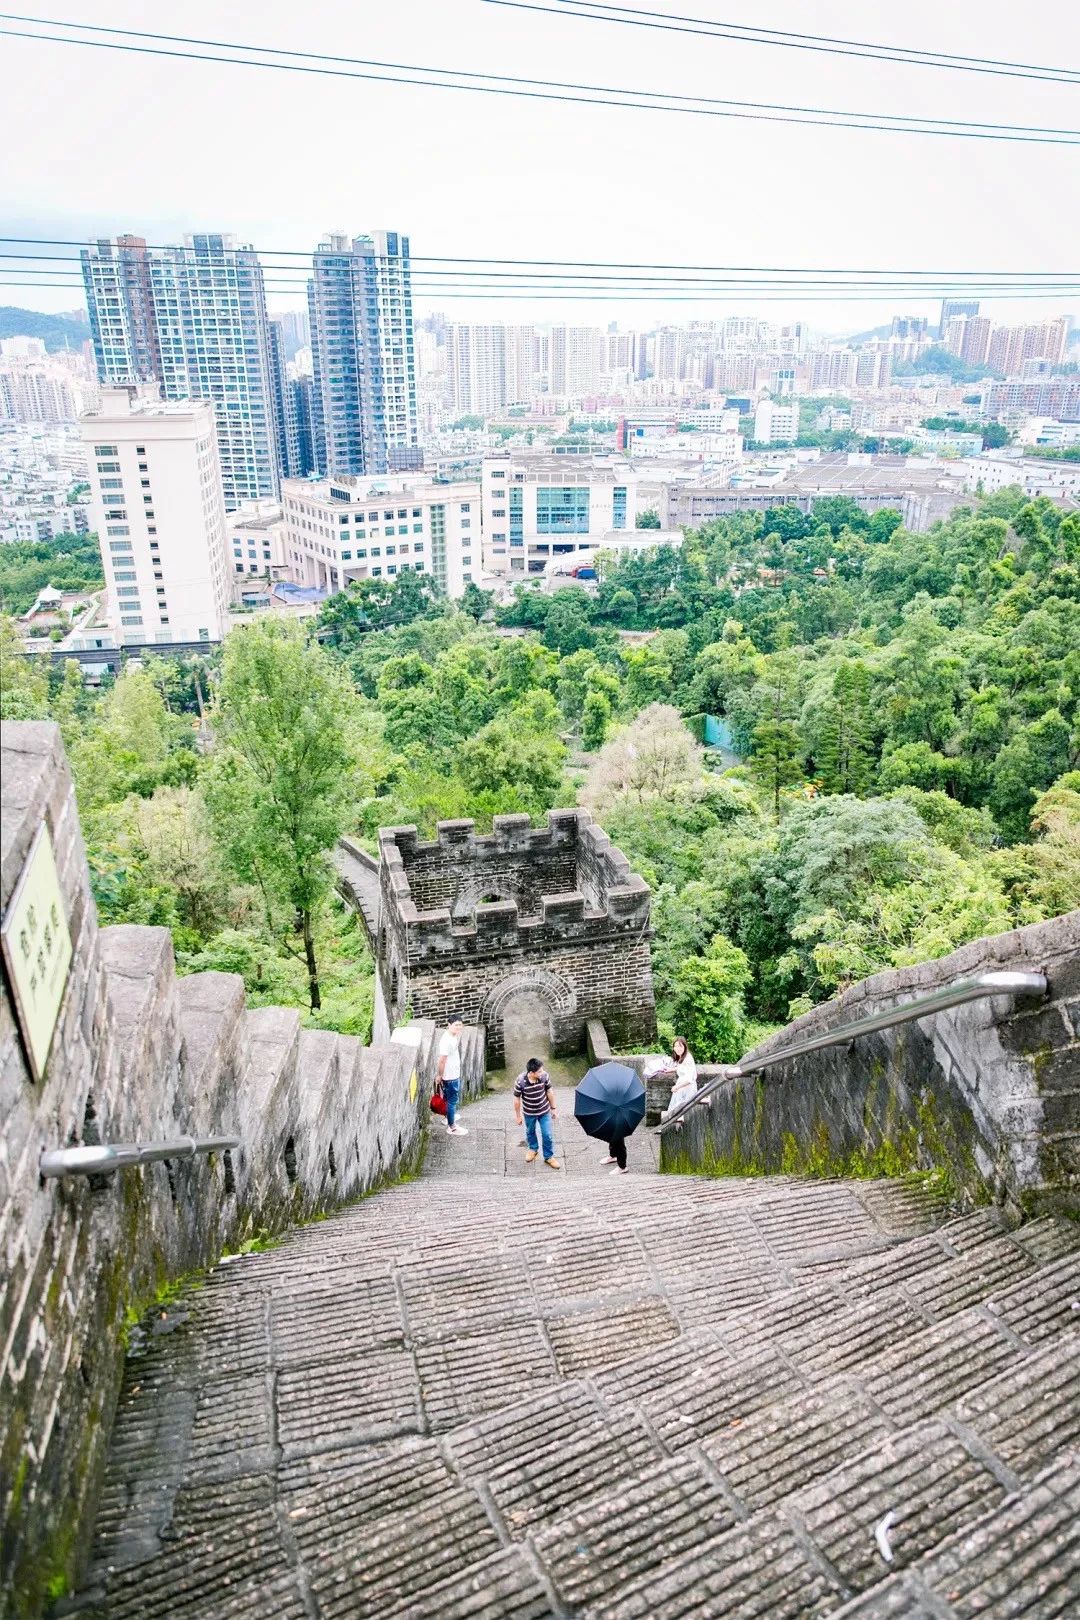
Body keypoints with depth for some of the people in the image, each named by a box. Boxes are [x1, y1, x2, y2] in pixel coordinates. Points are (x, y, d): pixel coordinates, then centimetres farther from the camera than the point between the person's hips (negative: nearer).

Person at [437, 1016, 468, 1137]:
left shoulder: (453, 1035, -1)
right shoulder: (446, 1041, -30)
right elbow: (442, 1060, -23)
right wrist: (440, 1076, -15)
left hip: (454, 1074, 9)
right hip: (450, 1076, -9)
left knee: (452, 1100, 24)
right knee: (452, 1101, 5)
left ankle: (451, 1121, 41)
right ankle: (452, 1128, 18)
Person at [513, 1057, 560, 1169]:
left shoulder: (544, 1076, -25)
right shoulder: (520, 1081, -31)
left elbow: (549, 1092, -7)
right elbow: (517, 1099, -16)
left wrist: (553, 1108, 3)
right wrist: (518, 1116, -5)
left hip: (544, 1111, 1)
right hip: (529, 1113, -1)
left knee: (548, 1135, 9)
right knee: (530, 1132, 25)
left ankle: (549, 1156, 34)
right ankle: (533, 1149, 54)